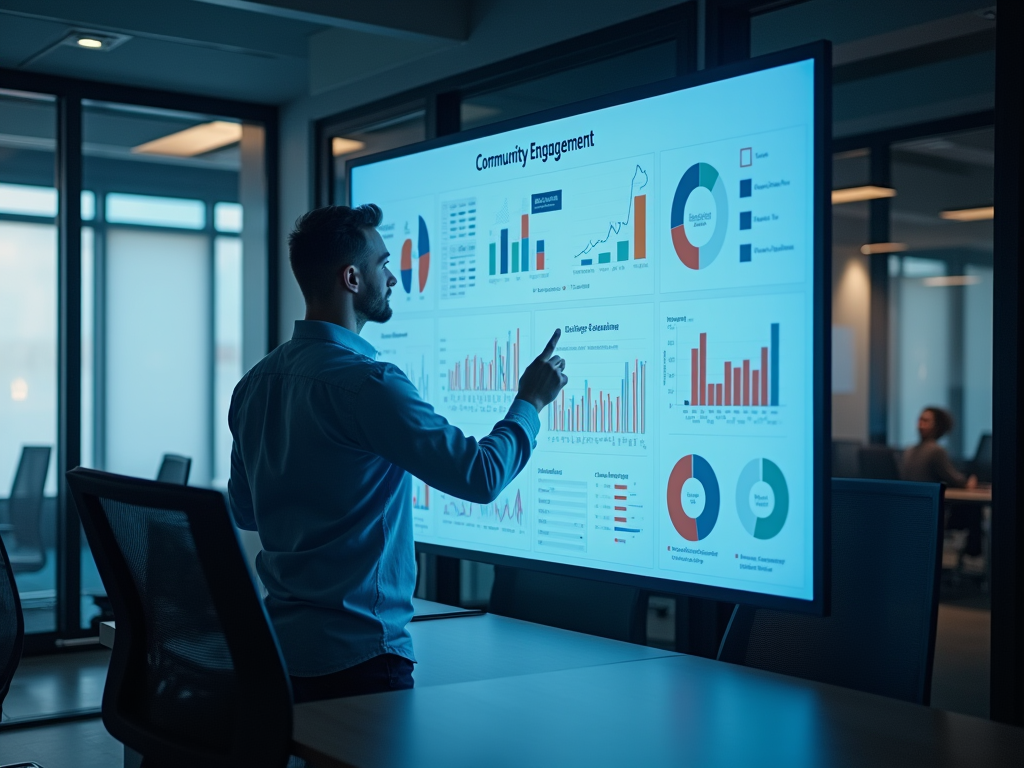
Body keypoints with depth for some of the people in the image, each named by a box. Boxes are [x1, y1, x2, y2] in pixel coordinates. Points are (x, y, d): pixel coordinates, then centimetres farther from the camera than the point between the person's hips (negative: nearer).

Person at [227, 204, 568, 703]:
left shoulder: (256, 382, 6)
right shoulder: (365, 383, -20)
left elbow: (243, 511, 17)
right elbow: (481, 476, -18)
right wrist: (530, 401, -1)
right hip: (355, 655, -8)